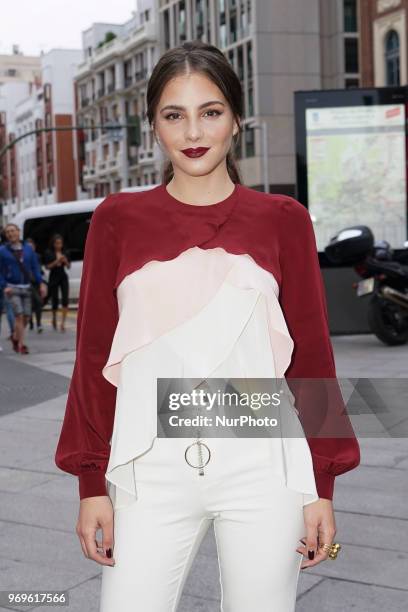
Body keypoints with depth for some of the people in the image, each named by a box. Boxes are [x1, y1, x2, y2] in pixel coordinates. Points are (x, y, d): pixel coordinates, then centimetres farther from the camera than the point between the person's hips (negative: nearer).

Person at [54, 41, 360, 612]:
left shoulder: (283, 220, 4)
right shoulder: (118, 219, 4)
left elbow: (312, 356, 4)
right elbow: (94, 356, 5)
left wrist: (322, 487, 2)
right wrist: (92, 484, 2)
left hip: (263, 464, 0)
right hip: (151, 470, 0)